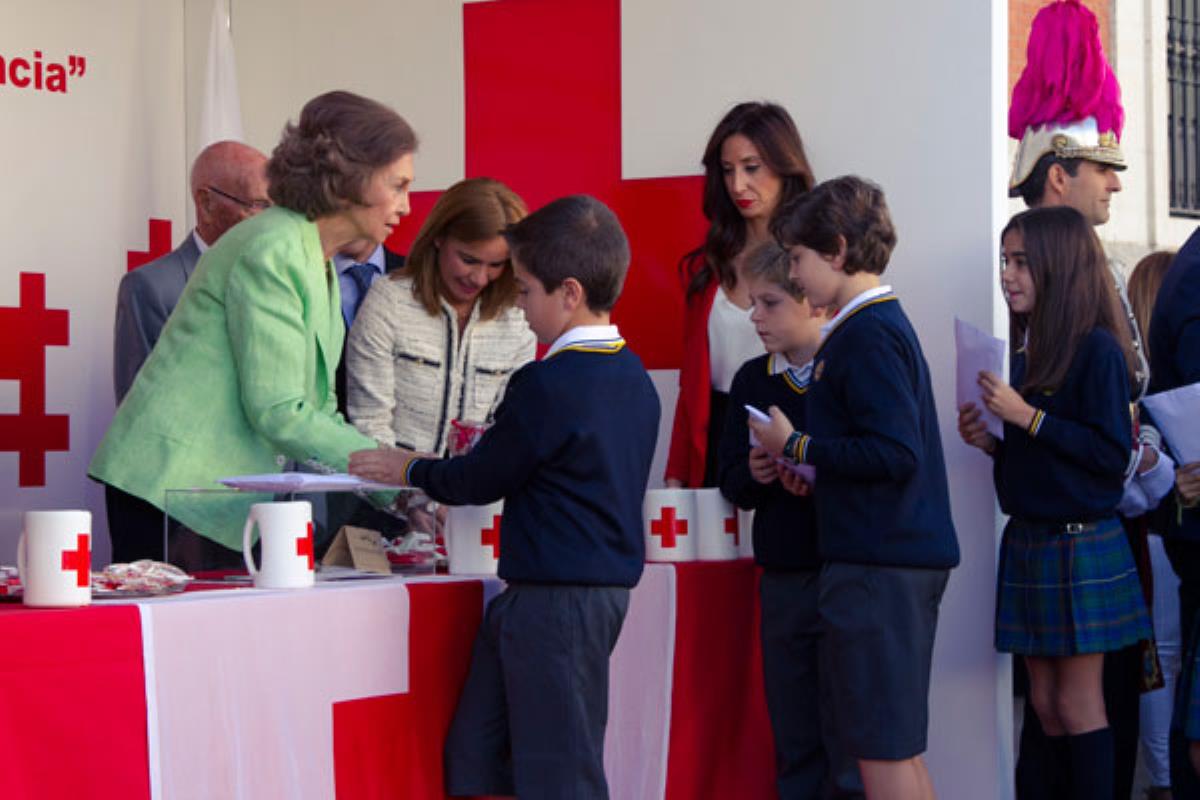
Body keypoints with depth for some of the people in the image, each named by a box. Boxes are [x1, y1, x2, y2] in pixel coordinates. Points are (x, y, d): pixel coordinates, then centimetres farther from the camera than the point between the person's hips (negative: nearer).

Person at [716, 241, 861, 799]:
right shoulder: (752, 381, 10)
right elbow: (730, 481, 10)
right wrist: (753, 474, -11)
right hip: (781, 580, 5)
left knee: (846, 739, -1)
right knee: (794, 747, 11)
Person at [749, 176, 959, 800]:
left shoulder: (867, 334, -15)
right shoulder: (888, 323, 16)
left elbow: (893, 454, -24)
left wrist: (796, 446, -13)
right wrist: (810, 466, 8)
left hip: (875, 566, -10)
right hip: (904, 559, 10)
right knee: (899, 747, 15)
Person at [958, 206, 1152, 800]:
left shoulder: (1097, 349, -11)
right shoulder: (1027, 354, 11)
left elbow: (1111, 454, -18)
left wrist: (1026, 416, -18)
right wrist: (991, 442, 1)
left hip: (1081, 544, -7)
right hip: (1028, 541, 7)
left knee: (1076, 706, -3)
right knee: (1045, 704, 8)